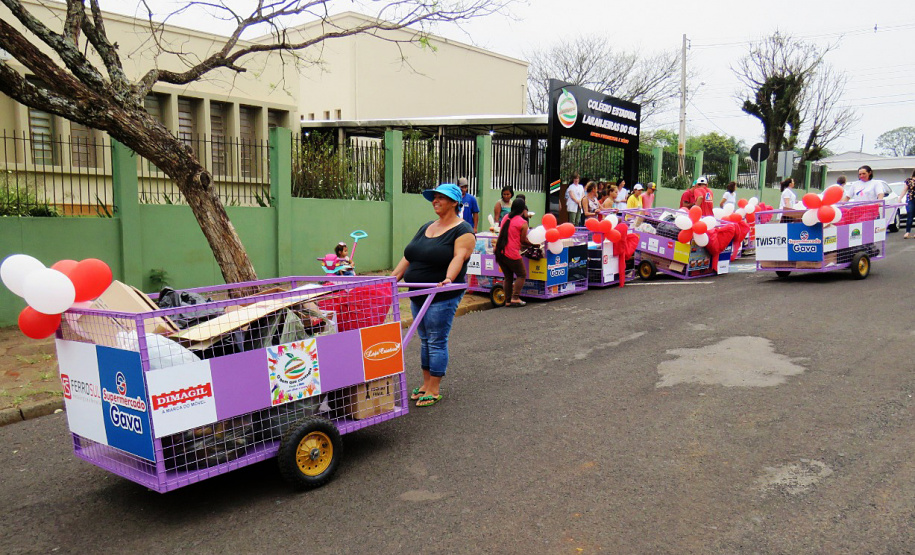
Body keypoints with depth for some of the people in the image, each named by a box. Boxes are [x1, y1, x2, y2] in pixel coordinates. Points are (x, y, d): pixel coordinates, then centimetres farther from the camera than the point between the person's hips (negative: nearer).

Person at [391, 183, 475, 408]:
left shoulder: (463, 230, -7)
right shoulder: (426, 227, 16)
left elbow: (458, 257, -22)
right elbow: (408, 256, 14)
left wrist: (448, 279, -38)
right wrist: (394, 277, 4)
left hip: (442, 297, -8)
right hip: (418, 295, 8)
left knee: (437, 342, -3)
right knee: (425, 340, 14)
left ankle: (434, 390, 6)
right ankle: (426, 384, 25)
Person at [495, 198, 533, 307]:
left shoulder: (506, 217, 13)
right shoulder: (523, 222, -6)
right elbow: (523, 240, -4)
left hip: (500, 252, 7)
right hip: (511, 253, -7)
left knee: (508, 277, 16)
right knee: (521, 275, 9)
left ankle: (508, 300, 13)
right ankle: (515, 298, -2)